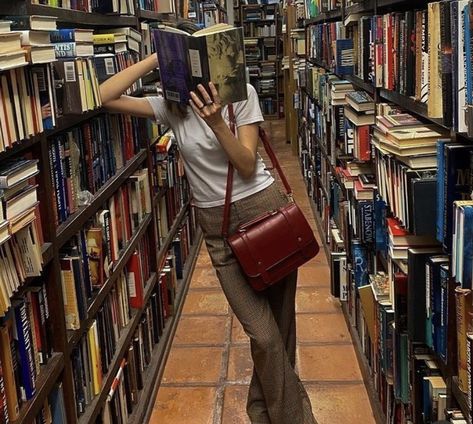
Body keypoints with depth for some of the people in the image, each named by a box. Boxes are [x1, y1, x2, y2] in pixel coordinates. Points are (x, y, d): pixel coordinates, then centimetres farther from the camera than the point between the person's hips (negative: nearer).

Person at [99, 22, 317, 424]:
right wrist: (156, 57, -11)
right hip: (218, 225, 1)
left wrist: (217, 122, -25)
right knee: (263, 334, -3)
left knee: (281, 321, 11)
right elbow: (104, 97, -9)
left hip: (263, 207, 0)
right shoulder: (170, 106, 1)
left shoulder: (239, 92, -5)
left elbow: (247, 166, -11)